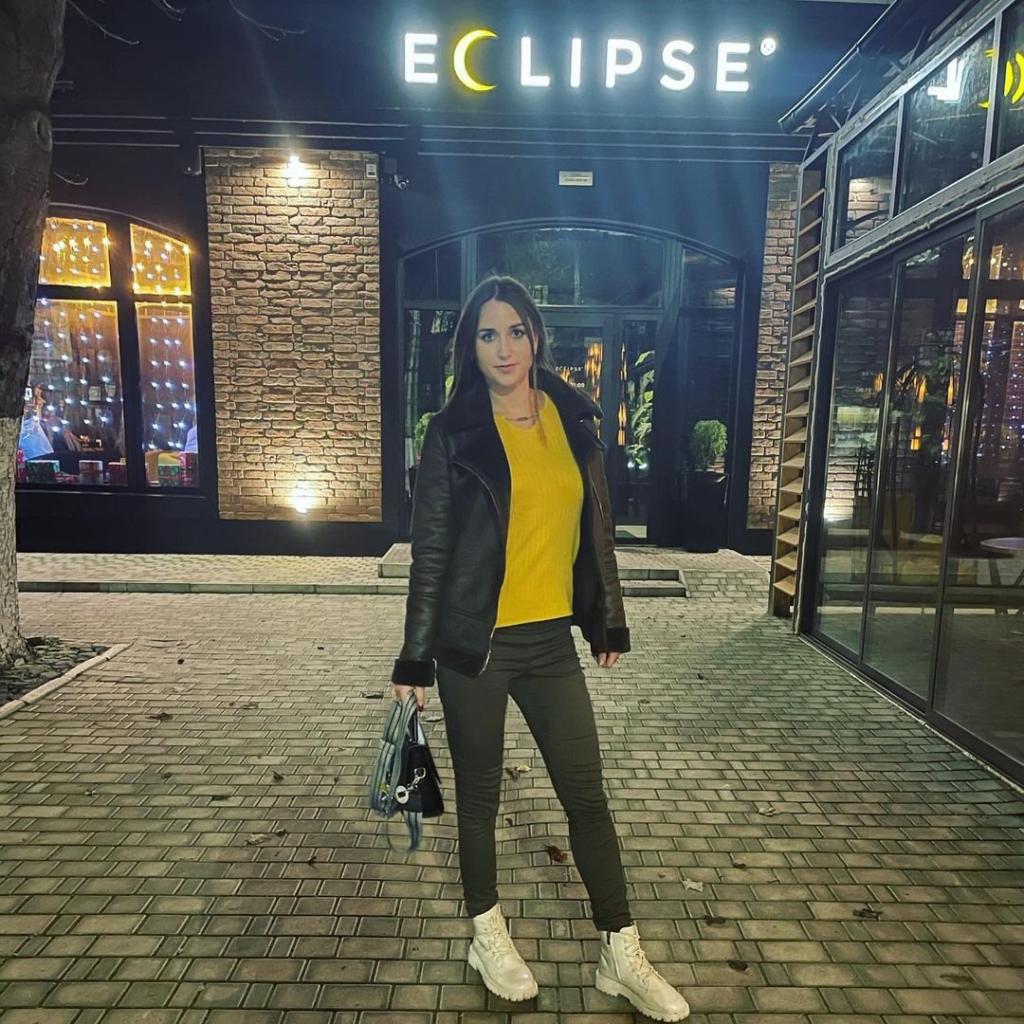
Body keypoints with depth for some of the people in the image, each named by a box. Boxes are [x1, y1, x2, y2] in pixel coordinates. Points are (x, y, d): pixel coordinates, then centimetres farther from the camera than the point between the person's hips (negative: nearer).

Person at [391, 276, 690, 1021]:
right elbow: (431, 549, -6)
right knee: (480, 795, 14)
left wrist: (611, 618, 12)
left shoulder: (575, 420, 4)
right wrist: (416, 657, -7)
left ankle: (622, 953, 30)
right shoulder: (453, 432, -7)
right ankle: (488, 936, 37)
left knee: (588, 795, 12)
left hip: (552, 639, 3)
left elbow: (597, 528, 10)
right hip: (475, 644, -3)